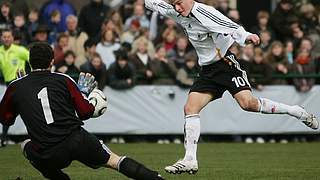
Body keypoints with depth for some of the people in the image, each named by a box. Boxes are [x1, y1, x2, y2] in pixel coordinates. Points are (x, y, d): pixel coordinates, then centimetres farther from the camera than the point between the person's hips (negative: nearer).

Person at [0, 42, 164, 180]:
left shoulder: (15, 87, 6)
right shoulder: (63, 80, 7)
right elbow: (86, 112, 9)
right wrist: (83, 92, 28)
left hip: (48, 157, 0)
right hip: (78, 141, 0)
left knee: (26, 146, 31)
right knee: (115, 161, 15)